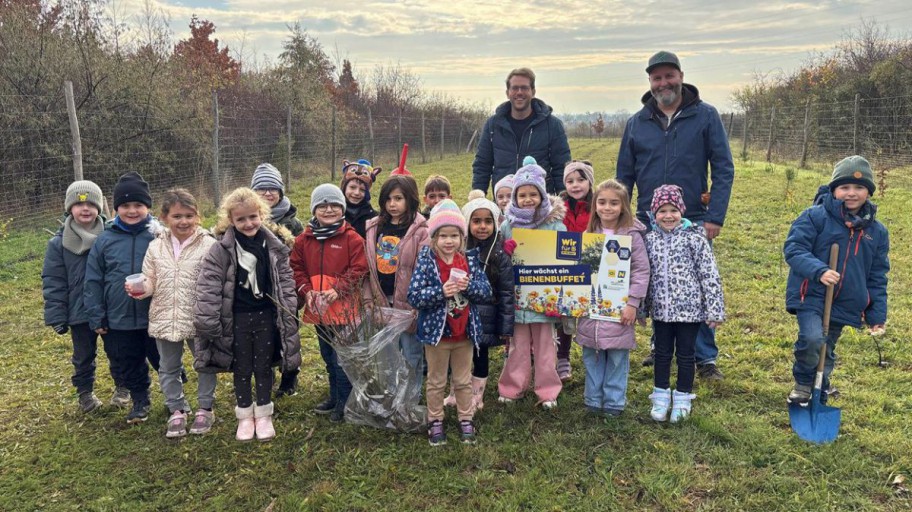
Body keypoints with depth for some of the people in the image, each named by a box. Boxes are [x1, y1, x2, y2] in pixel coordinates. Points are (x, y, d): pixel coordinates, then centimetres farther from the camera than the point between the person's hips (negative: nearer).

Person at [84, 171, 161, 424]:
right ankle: (140, 401, 37)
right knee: (130, 365, 17)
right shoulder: (105, 240, -3)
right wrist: (97, 317, 2)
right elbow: (93, 281, 2)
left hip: (157, 316, -2)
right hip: (120, 319, 3)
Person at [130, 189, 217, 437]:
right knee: (168, 368, 15)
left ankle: (205, 408, 29)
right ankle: (177, 410, 31)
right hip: (165, 318, 3)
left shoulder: (208, 245, -11)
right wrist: (141, 289, -15)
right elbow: (150, 279, 6)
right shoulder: (156, 247, 2)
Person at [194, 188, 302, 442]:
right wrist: (207, 322, -15)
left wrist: (289, 313, -1)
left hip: (266, 316, 1)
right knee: (242, 369, 12)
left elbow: (285, 281, 2)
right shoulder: (221, 250, -11)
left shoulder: (274, 245, -4)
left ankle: (263, 415, 29)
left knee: (264, 367, 13)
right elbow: (208, 287, -11)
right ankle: (245, 416, 28)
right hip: (237, 318, -1)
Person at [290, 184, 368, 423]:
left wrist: (336, 290, -21)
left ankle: (345, 402, 16)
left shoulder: (352, 238, -8)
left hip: (343, 308, -5)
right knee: (327, 356, 20)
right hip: (317, 309, 6)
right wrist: (306, 291, -9)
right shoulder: (304, 239, 5)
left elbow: (358, 270, -13)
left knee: (342, 358, 0)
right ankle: (334, 396, 36)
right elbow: (296, 268, 7)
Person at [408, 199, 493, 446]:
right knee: (436, 381, 15)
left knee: (464, 381, 18)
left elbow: (486, 292, -4)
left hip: (465, 332, 3)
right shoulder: (426, 261, -13)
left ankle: (466, 420, 34)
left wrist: (469, 285, -23)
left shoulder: (470, 260, -3)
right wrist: (442, 291, -30)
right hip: (437, 331, -2)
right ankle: (435, 421, 30)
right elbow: (414, 296, -18)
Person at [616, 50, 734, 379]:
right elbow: (624, 175, 10)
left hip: (694, 223, -2)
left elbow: (723, 169, -4)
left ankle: (705, 358, 13)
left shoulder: (705, 116, -1)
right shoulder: (637, 123, 6)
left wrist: (715, 217, -11)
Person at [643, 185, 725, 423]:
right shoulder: (649, 240, 2)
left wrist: (714, 310, -10)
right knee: (662, 354, 14)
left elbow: (710, 275, -8)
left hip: (689, 308, -3)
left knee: (685, 355, 9)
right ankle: (661, 397, 27)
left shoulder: (694, 238, -8)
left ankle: (682, 398, 24)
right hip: (661, 309, 3)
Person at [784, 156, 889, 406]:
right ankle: (803, 384, 2)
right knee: (812, 340, -24)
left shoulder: (877, 231, 7)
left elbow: (878, 276, 13)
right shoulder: (815, 216, -9)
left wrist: (877, 314, 11)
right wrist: (819, 271, -30)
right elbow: (794, 249, -14)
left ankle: (818, 394, 35)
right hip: (811, 296, -5)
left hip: (846, 304, 5)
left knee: (826, 351, 15)